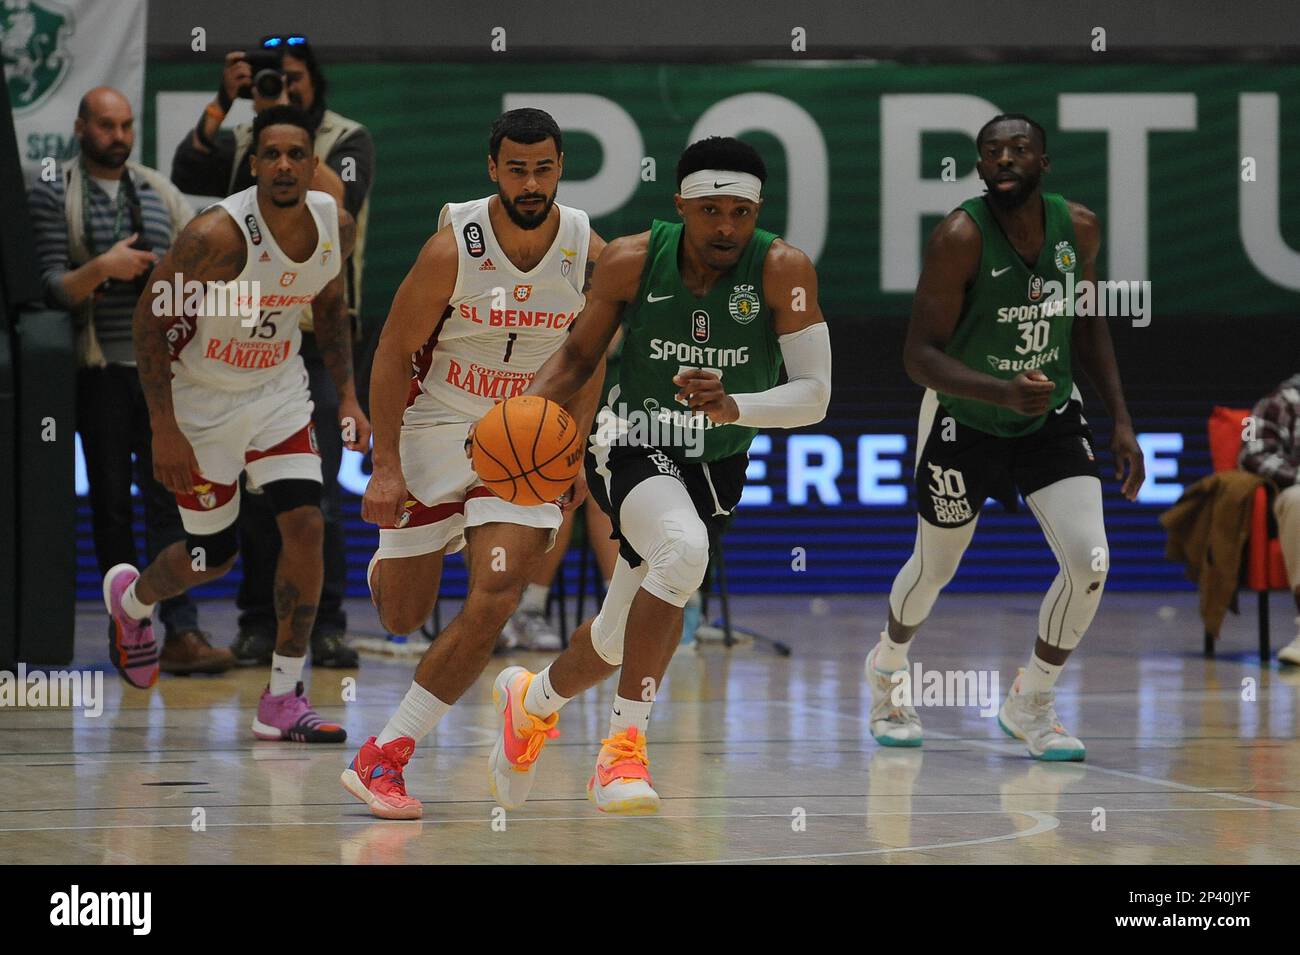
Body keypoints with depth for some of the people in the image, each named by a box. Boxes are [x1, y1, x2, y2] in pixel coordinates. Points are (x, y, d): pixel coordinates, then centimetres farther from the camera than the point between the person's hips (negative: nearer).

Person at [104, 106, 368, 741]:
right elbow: (151, 320, -19)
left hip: (278, 391, 4)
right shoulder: (217, 235, -29)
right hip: (202, 398, -4)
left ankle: (283, 699, -4)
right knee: (213, 557, 7)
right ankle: (130, 596, 44)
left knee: (305, 526, -13)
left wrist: (347, 397, 3)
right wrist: (164, 431, -21)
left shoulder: (335, 226, -10)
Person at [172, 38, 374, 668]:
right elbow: (186, 174, -6)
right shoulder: (241, 145, 11)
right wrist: (222, 105, -15)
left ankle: (326, 624, -3)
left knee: (317, 491, -8)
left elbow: (337, 202, -14)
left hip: (317, 337, -3)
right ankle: (260, 625, 9)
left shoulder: (348, 140, 4)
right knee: (255, 491, 4)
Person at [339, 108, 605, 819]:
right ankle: (395, 554, 48)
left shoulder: (589, 252, -10)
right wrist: (385, 465, -14)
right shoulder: (453, 248, -19)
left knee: (494, 600, -18)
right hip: (434, 424, -1)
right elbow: (394, 352, -10)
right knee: (401, 617, 8)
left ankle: (384, 756, -10)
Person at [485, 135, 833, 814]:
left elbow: (814, 396, -24)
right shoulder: (632, 261, -16)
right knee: (683, 547, -35)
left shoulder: (783, 270, -20)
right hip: (632, 447, -2)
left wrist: (734, 407, -42)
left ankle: (533, 700, 47)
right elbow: (579, 356, 0)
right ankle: (625, 742, -28)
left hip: (716, 465, 2)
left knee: (620, 638, 13)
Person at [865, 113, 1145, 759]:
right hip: (964, 422, -3)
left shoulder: (1078, 228, -9)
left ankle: (1031, 704, 8)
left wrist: (1121, 421, 2)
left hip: (1052, 416, 3)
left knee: (1089, 562, -15)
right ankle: (887, 668, 48)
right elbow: (919, 354, -26)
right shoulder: (960, 237, -25)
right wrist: (1005, 393, -41)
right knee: (934, 570, 14)